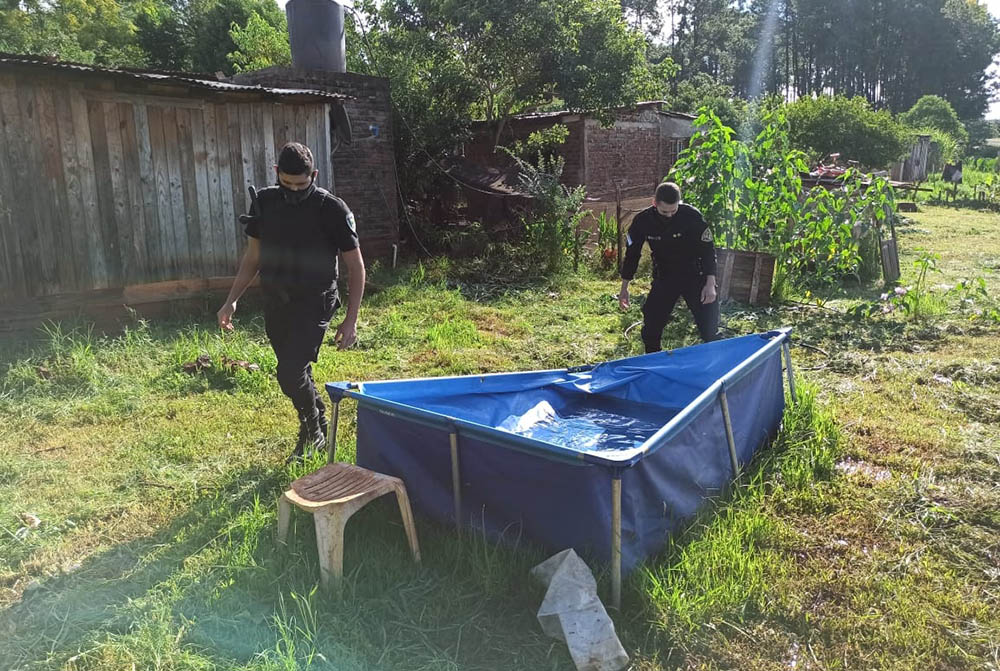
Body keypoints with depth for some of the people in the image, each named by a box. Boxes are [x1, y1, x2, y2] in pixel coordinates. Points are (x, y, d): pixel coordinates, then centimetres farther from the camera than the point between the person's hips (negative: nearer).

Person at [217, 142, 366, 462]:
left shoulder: (332, 209, -11)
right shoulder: (265, 202, 3)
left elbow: (356, 266, -6)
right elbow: (252, 257, 14)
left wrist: (351, 319, -10)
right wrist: (231, 301, 7)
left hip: (312, 303, -5)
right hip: (275, 304, 5)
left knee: (291, 374, -16)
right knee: (297, 375, 12)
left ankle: (312, 434, 10)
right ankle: (320, 427, 35)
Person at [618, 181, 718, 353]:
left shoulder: (692, 215, -20)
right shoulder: (642, 221, -14)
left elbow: (708, 250, -12)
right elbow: (632, 254, -2)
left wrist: (710, 284, -16)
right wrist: (624, 288, 1)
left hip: (694, 275, -2)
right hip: (664, 278, 2)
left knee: (709, 323, 0)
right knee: (651, 324, -2)